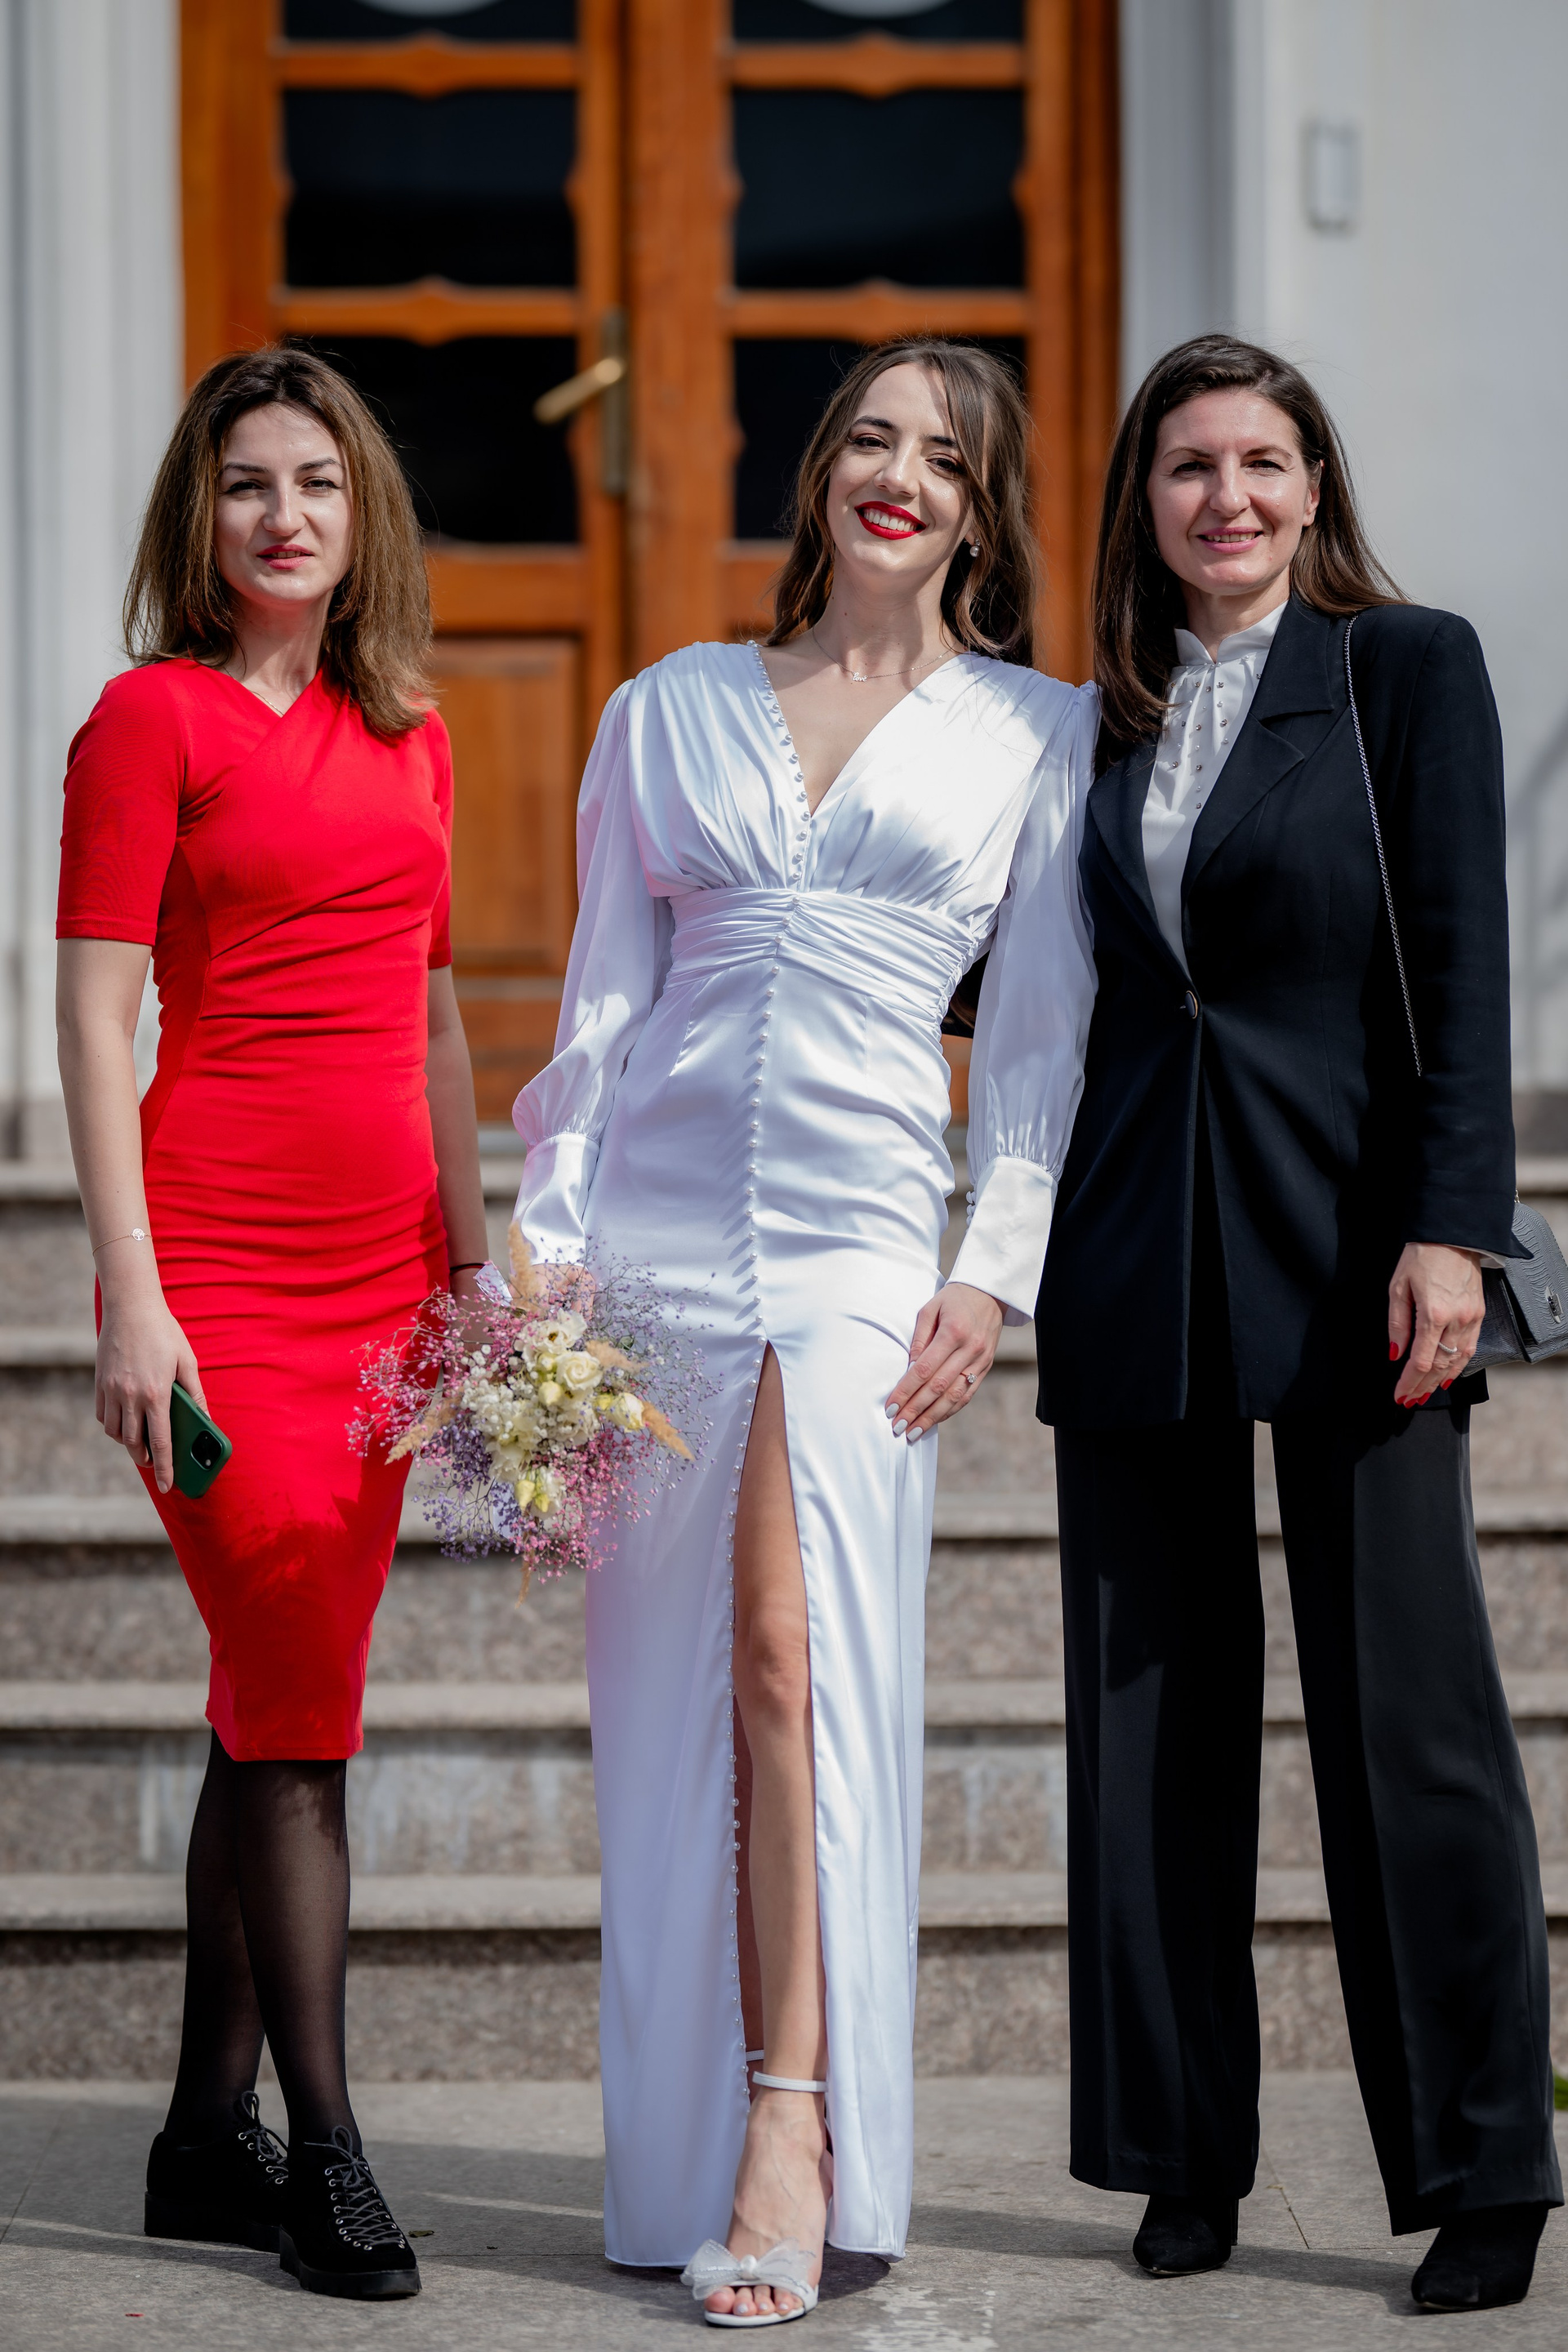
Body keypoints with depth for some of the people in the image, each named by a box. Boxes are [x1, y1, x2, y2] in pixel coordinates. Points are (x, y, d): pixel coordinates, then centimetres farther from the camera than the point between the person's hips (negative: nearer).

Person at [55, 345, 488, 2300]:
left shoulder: (409, 740, 14)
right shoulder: (154, 715, -3)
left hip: (377, 1272, 6)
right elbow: (93, 1023, -8)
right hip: (218, 1261, -6)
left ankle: (206, 2140, 17)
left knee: (275, 1711, 9)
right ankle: (324, 2156, 2)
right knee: (297, 1713, -6)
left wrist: (474, 1262, 17)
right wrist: (132, 1296, -14)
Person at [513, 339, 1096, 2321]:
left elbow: (1041, 1029, 7)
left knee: (795, 1650, -17)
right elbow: (602, 998, 12)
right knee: (668, 1691, 1)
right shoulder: (670, 709, 14)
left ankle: (792, 2129, -16)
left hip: (859, 1227, -2)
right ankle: (686, 2154, 9)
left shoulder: (1039, 732, 10)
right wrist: (545, 1249, 4)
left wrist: (994, 1274, -2)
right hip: (658, 1210, 2)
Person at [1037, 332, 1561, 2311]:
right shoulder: (1109, 715, 14)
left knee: (1406, 1704, -4)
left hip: (1346, 1241, -4)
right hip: (1138, 1259, 5)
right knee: (1155, 1714, 6)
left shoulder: (1407, 665, 0)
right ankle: (1185, 2159, 16)